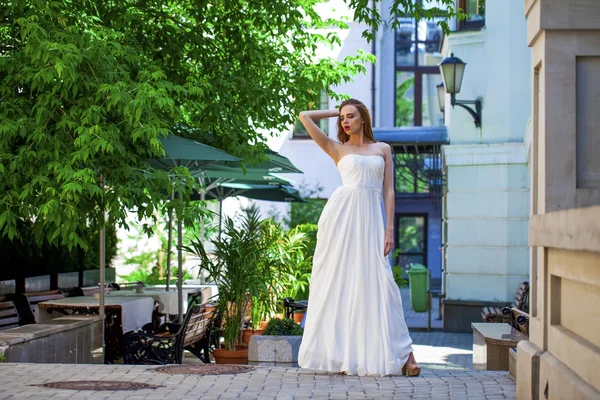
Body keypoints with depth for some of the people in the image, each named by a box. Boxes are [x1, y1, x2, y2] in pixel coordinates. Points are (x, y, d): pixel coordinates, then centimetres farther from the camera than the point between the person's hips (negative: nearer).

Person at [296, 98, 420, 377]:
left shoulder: (382, 149, 16)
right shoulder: (337, 149, 14)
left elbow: (389, 190, 10)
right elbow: (305, 117, 9)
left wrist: (389, 229, 1)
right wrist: (337, 112, 20)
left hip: (370, 217, 0)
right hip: (341, 214, 0)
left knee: (375, 281, -6)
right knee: (338, 280, -2)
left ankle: (402, 353, -5)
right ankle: (341, 354, 3)